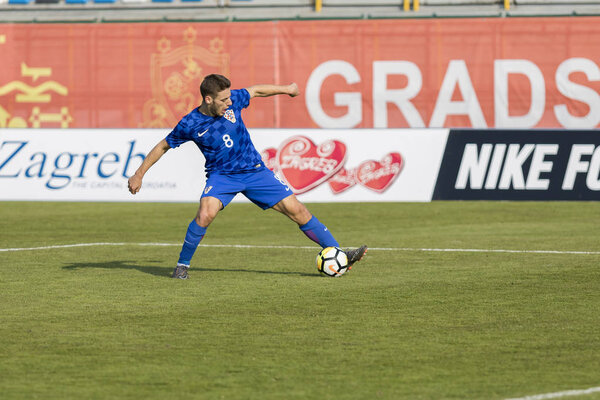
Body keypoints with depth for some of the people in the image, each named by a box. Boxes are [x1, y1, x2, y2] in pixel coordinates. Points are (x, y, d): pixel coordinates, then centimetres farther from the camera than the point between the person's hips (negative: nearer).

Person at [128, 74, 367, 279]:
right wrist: (139, 175, 3)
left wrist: (286, 89, 24)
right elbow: (163, 146, 0)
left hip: (254, 171, 3)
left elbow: (256, 91, 13)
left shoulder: (232, 101, -8)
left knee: (296, 209, -3)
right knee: (206, 214, -31)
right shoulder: (190, 125, -14)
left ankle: (338, 253, 4)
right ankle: (182, 265, -11)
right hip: (221, 175, -3)